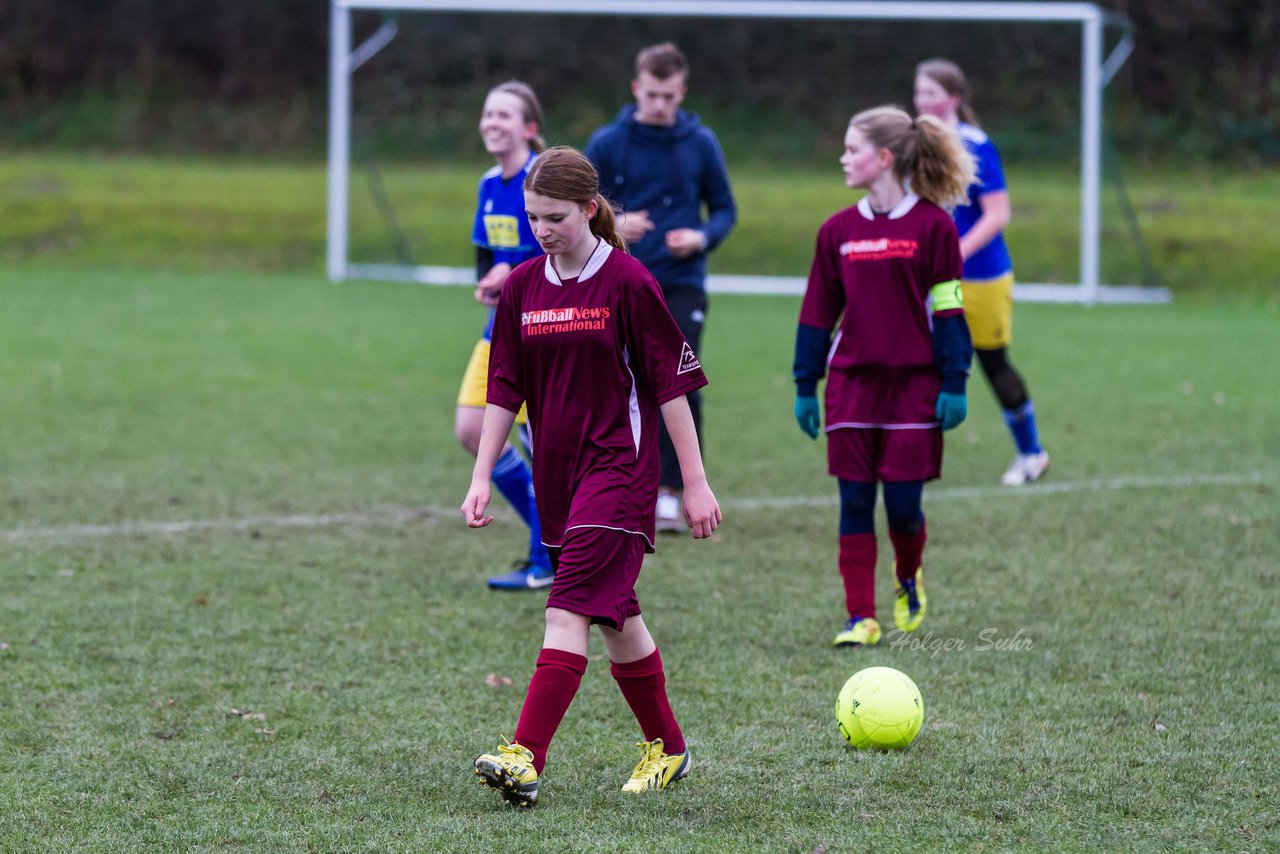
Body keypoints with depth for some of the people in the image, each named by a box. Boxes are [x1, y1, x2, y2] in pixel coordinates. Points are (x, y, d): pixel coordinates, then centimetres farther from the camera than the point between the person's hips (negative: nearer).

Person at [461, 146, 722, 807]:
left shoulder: (627, 282, -10)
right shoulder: (522, 287, 6)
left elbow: (671, 383, -7)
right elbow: (504, 389, 11)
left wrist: (695, 483, -7)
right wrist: (482, 477, 5)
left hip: (619, 470, -6)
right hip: (557, 474, 6)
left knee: (570, 609, -17)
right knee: (616, 617, 14)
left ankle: (526, 759, -25)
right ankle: (666, 748, 28)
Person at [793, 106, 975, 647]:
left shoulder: (932, 225, -4)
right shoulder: (839, 231, 7)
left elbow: (948, 309, -3)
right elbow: (817, 313, 11)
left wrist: (953, 384, -7)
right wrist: (805, 386, 9)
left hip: (914, 384, -3)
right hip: (851, 382, 4)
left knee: (903, 502, -3)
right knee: (855, 503, 1)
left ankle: (908, 579, 28)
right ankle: (860, 618, 6)